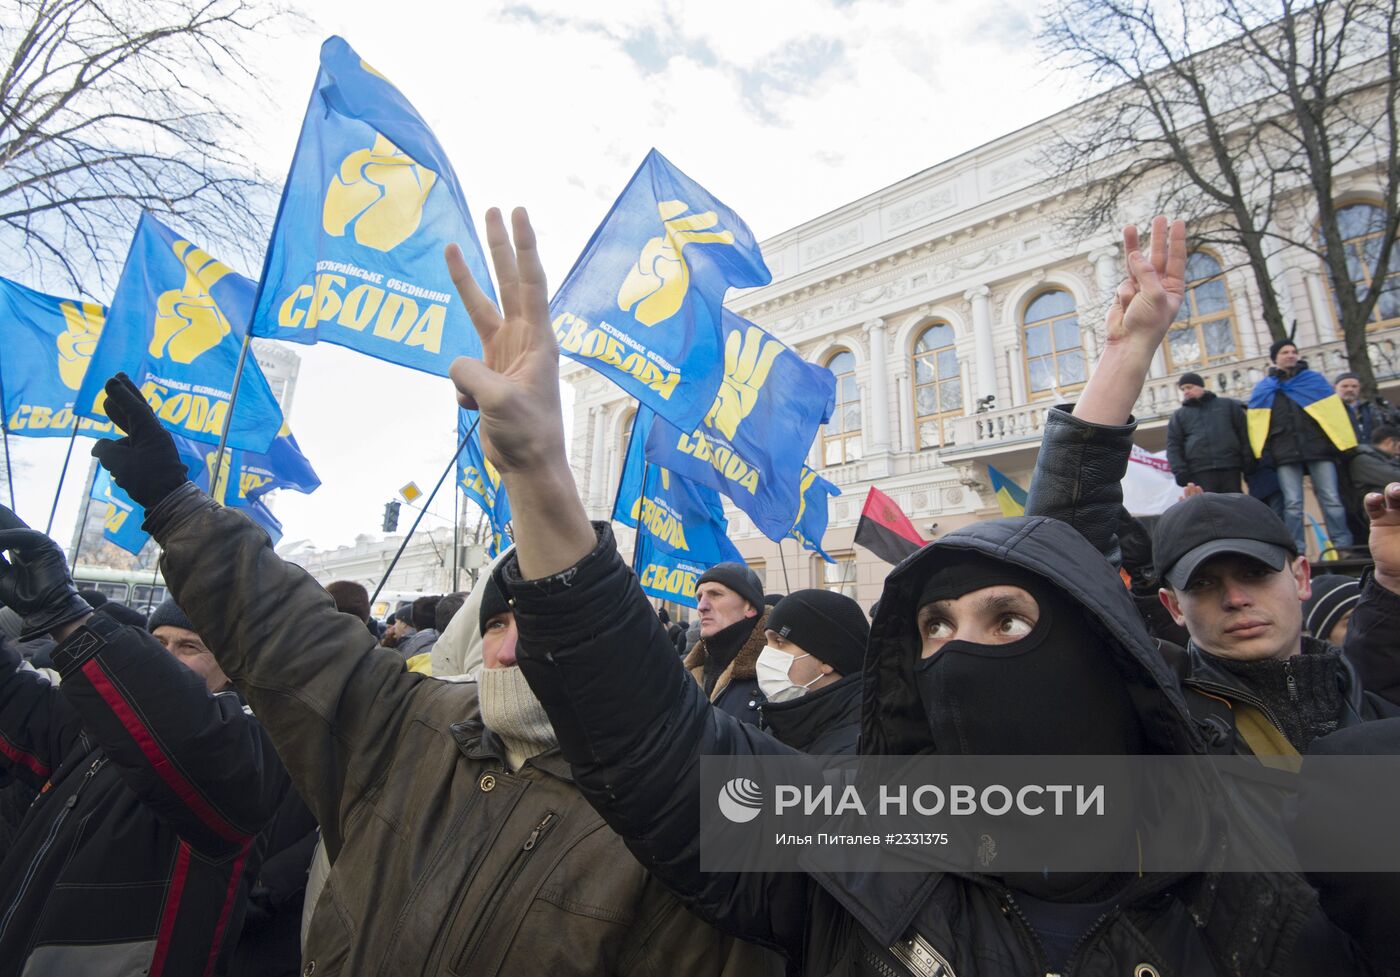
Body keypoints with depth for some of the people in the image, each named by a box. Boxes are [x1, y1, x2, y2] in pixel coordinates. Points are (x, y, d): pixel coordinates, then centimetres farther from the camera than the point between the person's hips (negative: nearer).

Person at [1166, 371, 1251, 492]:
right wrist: (1181, 473, -6)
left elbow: (1244, 434, 11)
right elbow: (1173, 446, 8)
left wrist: (1249, 465, 0)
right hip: (1199, 472, -1)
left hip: (1230, 468, 1)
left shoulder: (1228, 405, 17)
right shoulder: (1178, 415, 16)